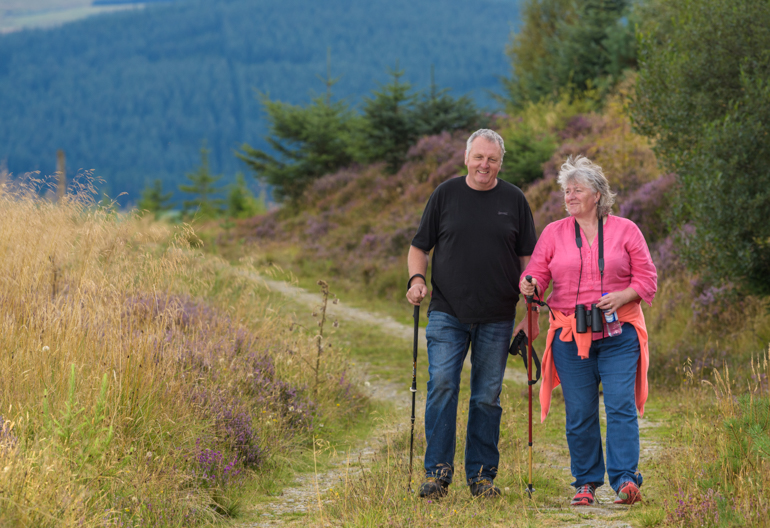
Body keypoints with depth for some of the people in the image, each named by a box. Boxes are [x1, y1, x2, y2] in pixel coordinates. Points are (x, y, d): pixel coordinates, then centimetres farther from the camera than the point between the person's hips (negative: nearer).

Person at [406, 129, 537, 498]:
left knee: (487, 396, 5)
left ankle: (482, 475, 12)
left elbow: (527, 254, 12)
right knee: (442, 385, -12)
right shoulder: (445, 195, 6)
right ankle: (438, 471, -8)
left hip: (497, 317, 1)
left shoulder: (513, 200, 8)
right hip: (447, 313, -1)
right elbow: (420, 245, 11)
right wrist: (417, 278, -6)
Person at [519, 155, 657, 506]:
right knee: (579, 412, 2)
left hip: (618, 334, -1)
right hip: (570, 337, 2)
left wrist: (622, 296, -13)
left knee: (621, 406, -12)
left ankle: (625, 479, -12)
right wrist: (530, 287, -18)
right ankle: (586, 483, 12)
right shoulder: (554, 233, 10)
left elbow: (647, 279, 5)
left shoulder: (625, 231, 6)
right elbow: (537, 273, 5)